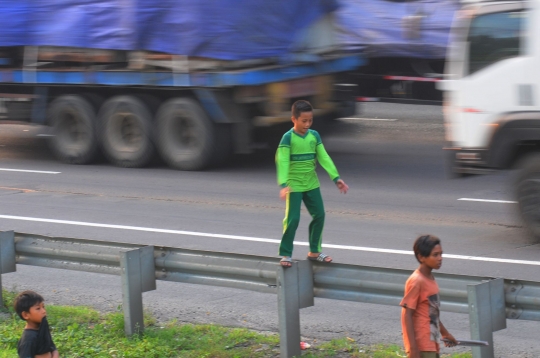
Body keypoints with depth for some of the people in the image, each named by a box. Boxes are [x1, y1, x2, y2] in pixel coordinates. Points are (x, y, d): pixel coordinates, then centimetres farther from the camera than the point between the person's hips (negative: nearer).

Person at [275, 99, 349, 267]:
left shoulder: (314, 135, 1)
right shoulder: (288, 137, -14)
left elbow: (324, 158, 1)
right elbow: (283, 162, -21)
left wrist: (336, 178, -7)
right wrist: (284, 184, -33)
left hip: (312, 184, 6)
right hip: (294, 185, -5)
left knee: (319, 215, 8)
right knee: (292, 219, -7)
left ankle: (314, 251, 22)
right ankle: (285, 254, 5)